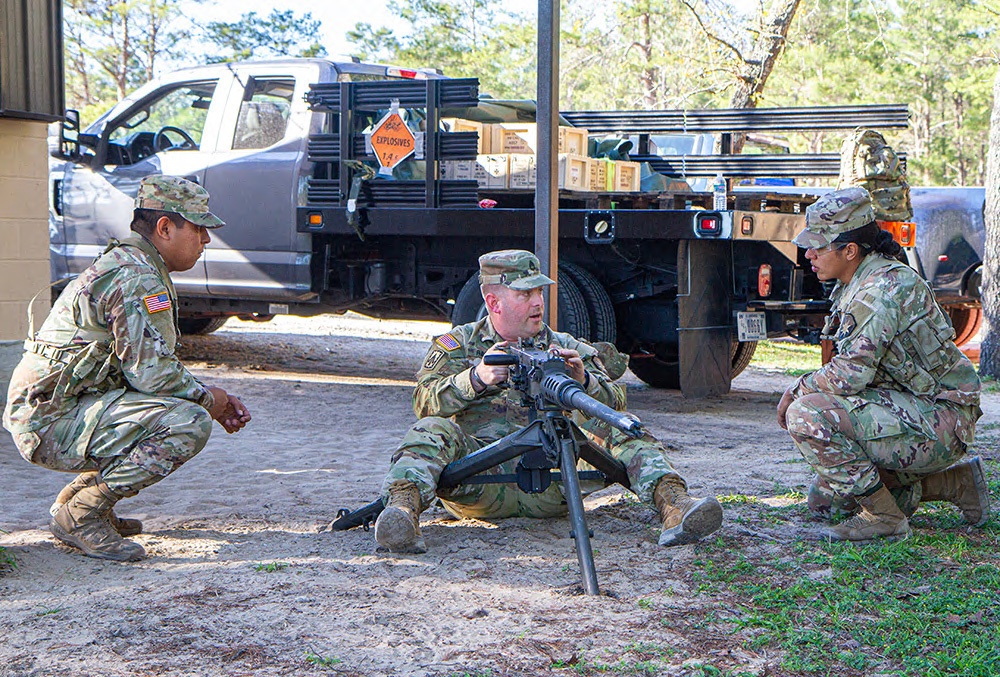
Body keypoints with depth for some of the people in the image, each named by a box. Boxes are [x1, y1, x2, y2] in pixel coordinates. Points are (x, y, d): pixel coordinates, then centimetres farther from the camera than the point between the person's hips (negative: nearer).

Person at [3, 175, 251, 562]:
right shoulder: (137, 277, -16)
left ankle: (76, 497, 16)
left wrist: (214, 399, 11)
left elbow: (143, 365, 22)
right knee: (190, 422, -23)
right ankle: (81, 515, -12)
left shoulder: (125, 265, 19)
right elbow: (151, 373, -21)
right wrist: (208, 399, -3)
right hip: (53, 423, -11)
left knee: (194, 405, 20)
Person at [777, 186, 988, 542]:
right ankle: (953, 482, 18)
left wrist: (797, 391, -11)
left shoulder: (886, 285, -21)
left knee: (808, 414, -25)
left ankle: (884, 517, -13)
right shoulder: (850, 288, 10)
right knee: (825, 500, 16)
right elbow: (857, 371, 16)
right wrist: (803, 391, 2)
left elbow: (852, 373, -27)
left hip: (939, 422, -11)